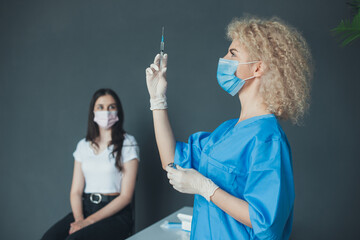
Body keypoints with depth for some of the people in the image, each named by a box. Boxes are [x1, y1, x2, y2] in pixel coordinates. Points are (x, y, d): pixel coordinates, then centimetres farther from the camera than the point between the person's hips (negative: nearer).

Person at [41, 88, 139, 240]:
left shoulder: (128, 144, -1)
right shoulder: (83, 145, 13)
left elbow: (126, 196, -7)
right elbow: (76, 191, 8)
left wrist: (89, 221, -14)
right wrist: (79, 219, -12)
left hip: (115, 213, -4)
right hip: (85, 208, 4)